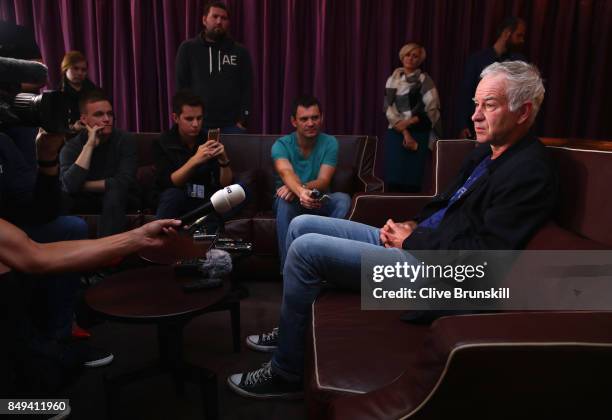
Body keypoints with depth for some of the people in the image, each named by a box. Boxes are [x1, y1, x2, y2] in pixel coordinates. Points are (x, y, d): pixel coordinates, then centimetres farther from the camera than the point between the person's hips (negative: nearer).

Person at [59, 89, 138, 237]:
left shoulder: (124, 140, -12)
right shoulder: (71, 146, -8)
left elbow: (124, 181, -24)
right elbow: (70, 185, -26)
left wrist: (83, 186, -15)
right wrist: (89, 145, -25)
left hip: (118, 201, -1)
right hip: (84, 201, 2)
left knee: (114, 193, -34)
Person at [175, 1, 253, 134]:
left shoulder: (240, 52, 9)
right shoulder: (188, 49, 6)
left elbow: (246, 88, 6)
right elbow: (181, 85, 4)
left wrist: (243, 119, -4)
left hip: (231, 125, 1)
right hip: (199, 124, 0)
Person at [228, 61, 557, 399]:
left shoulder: (530, 172, -16)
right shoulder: (486, 151, 13)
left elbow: (486, 253, -23)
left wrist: (413, 239, -14)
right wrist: (413, 225, 2)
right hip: (415, 243, 10)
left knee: (306, 248, -17)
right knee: (302, 225, 7)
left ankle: (285, 374, 0)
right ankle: (291, 330, 22)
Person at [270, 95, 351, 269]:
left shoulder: (330, 143, -7)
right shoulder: (281, 145, -12)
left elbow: (323, 181, -18)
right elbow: (286, 173, -34)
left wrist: (295, 188, -39)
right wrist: (300, 191, -58)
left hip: (318, 201, 2)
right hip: (292, 201, -1)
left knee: (343, 199, -29)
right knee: (284, 201, -36)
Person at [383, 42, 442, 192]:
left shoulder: (424, 80, 4)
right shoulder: (392, 80, 11)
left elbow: (432, 109, -4)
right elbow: (389, 109, 1)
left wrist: (408, 122, -13)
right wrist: (405, 133, -10)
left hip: (418, 133, -2)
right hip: (396, 132, 2)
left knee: (411, 179, -8)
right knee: (393, 178, -6)